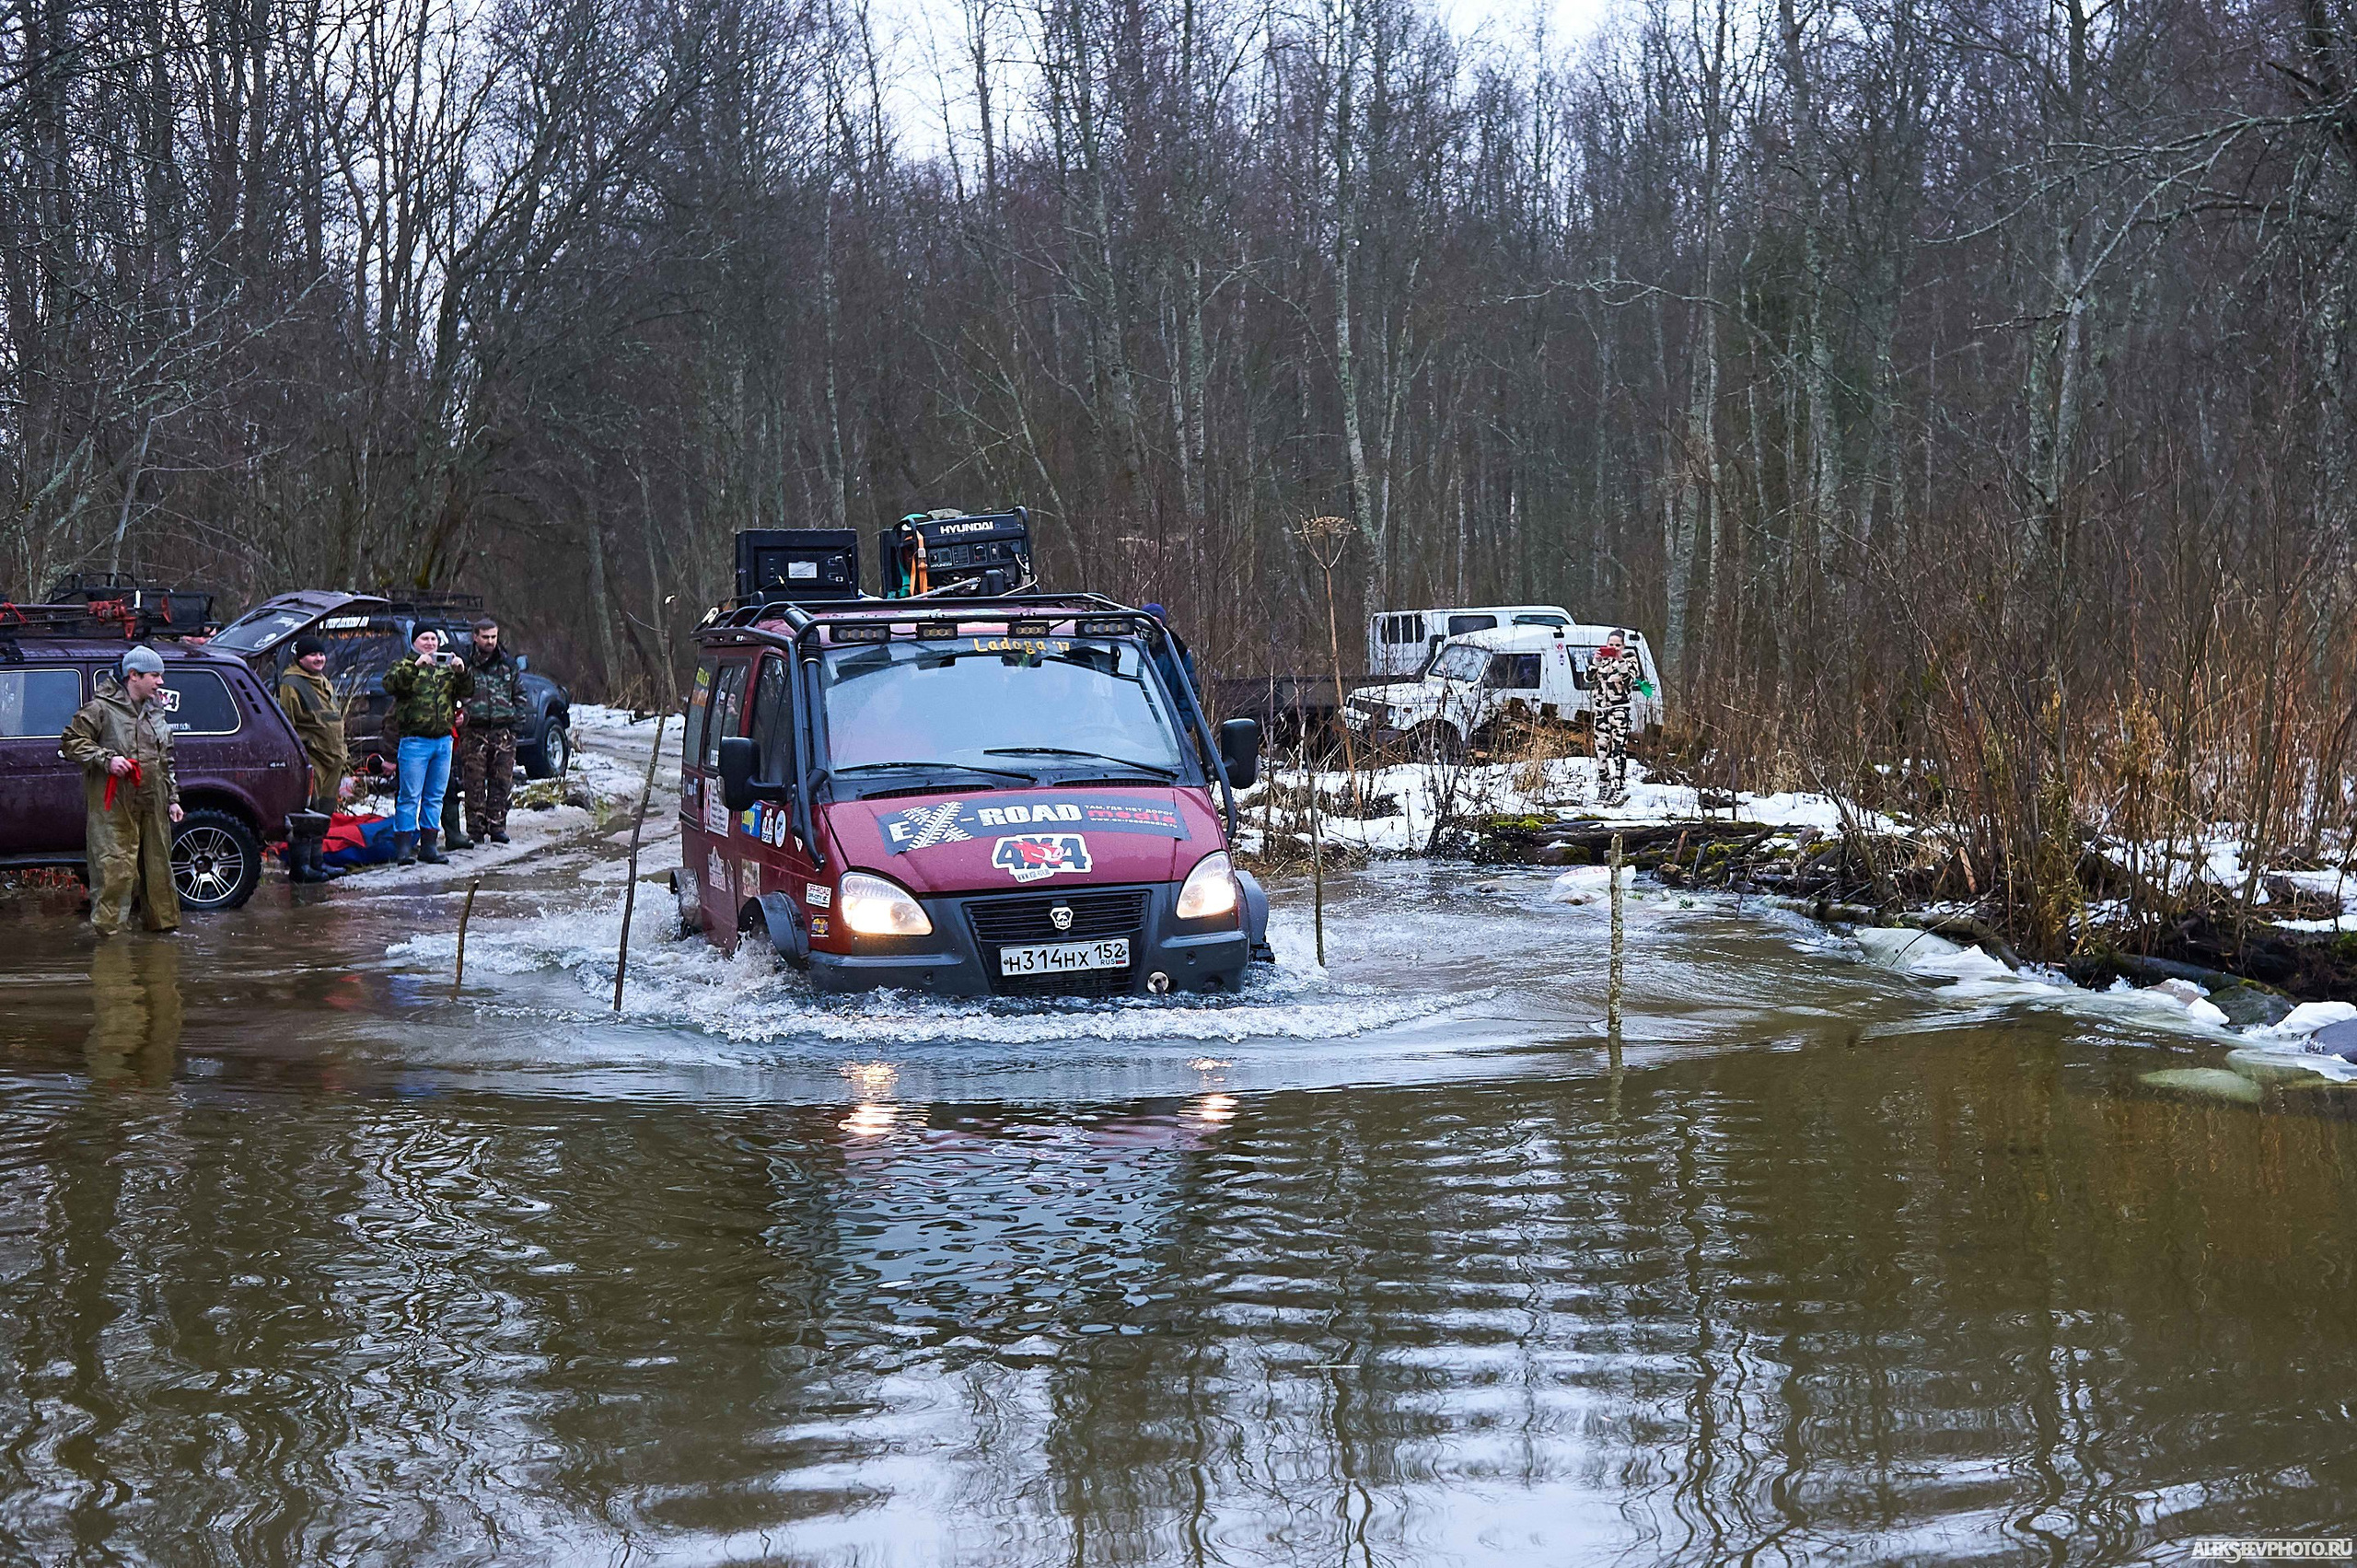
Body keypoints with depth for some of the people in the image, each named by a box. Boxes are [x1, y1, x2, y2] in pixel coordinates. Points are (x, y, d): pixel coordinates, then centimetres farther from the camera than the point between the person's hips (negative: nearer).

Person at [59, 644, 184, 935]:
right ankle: (107, 928, -4)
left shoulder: (156, 712, 17)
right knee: (114, 868, -10)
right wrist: (106, 759, -18)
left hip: (152, 806, 7)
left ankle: (164, 921, 24)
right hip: (113, 806, -7)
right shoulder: (101, 709, -6)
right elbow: (71, 742, -7)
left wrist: (172, 798, 20)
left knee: (158, 865, 13)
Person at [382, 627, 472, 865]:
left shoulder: (446, 667, 16)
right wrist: (415, 667, -25)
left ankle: (429, 845, 14)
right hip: (414, 740, -4)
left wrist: (461, 673, -11)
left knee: (435, 796, 8)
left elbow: (466, 692, 8)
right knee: (410, 796, -5)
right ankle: (405, 847, -4)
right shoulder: (404, 666, 4)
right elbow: (390, 684, -16)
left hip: (443, 740, 4)